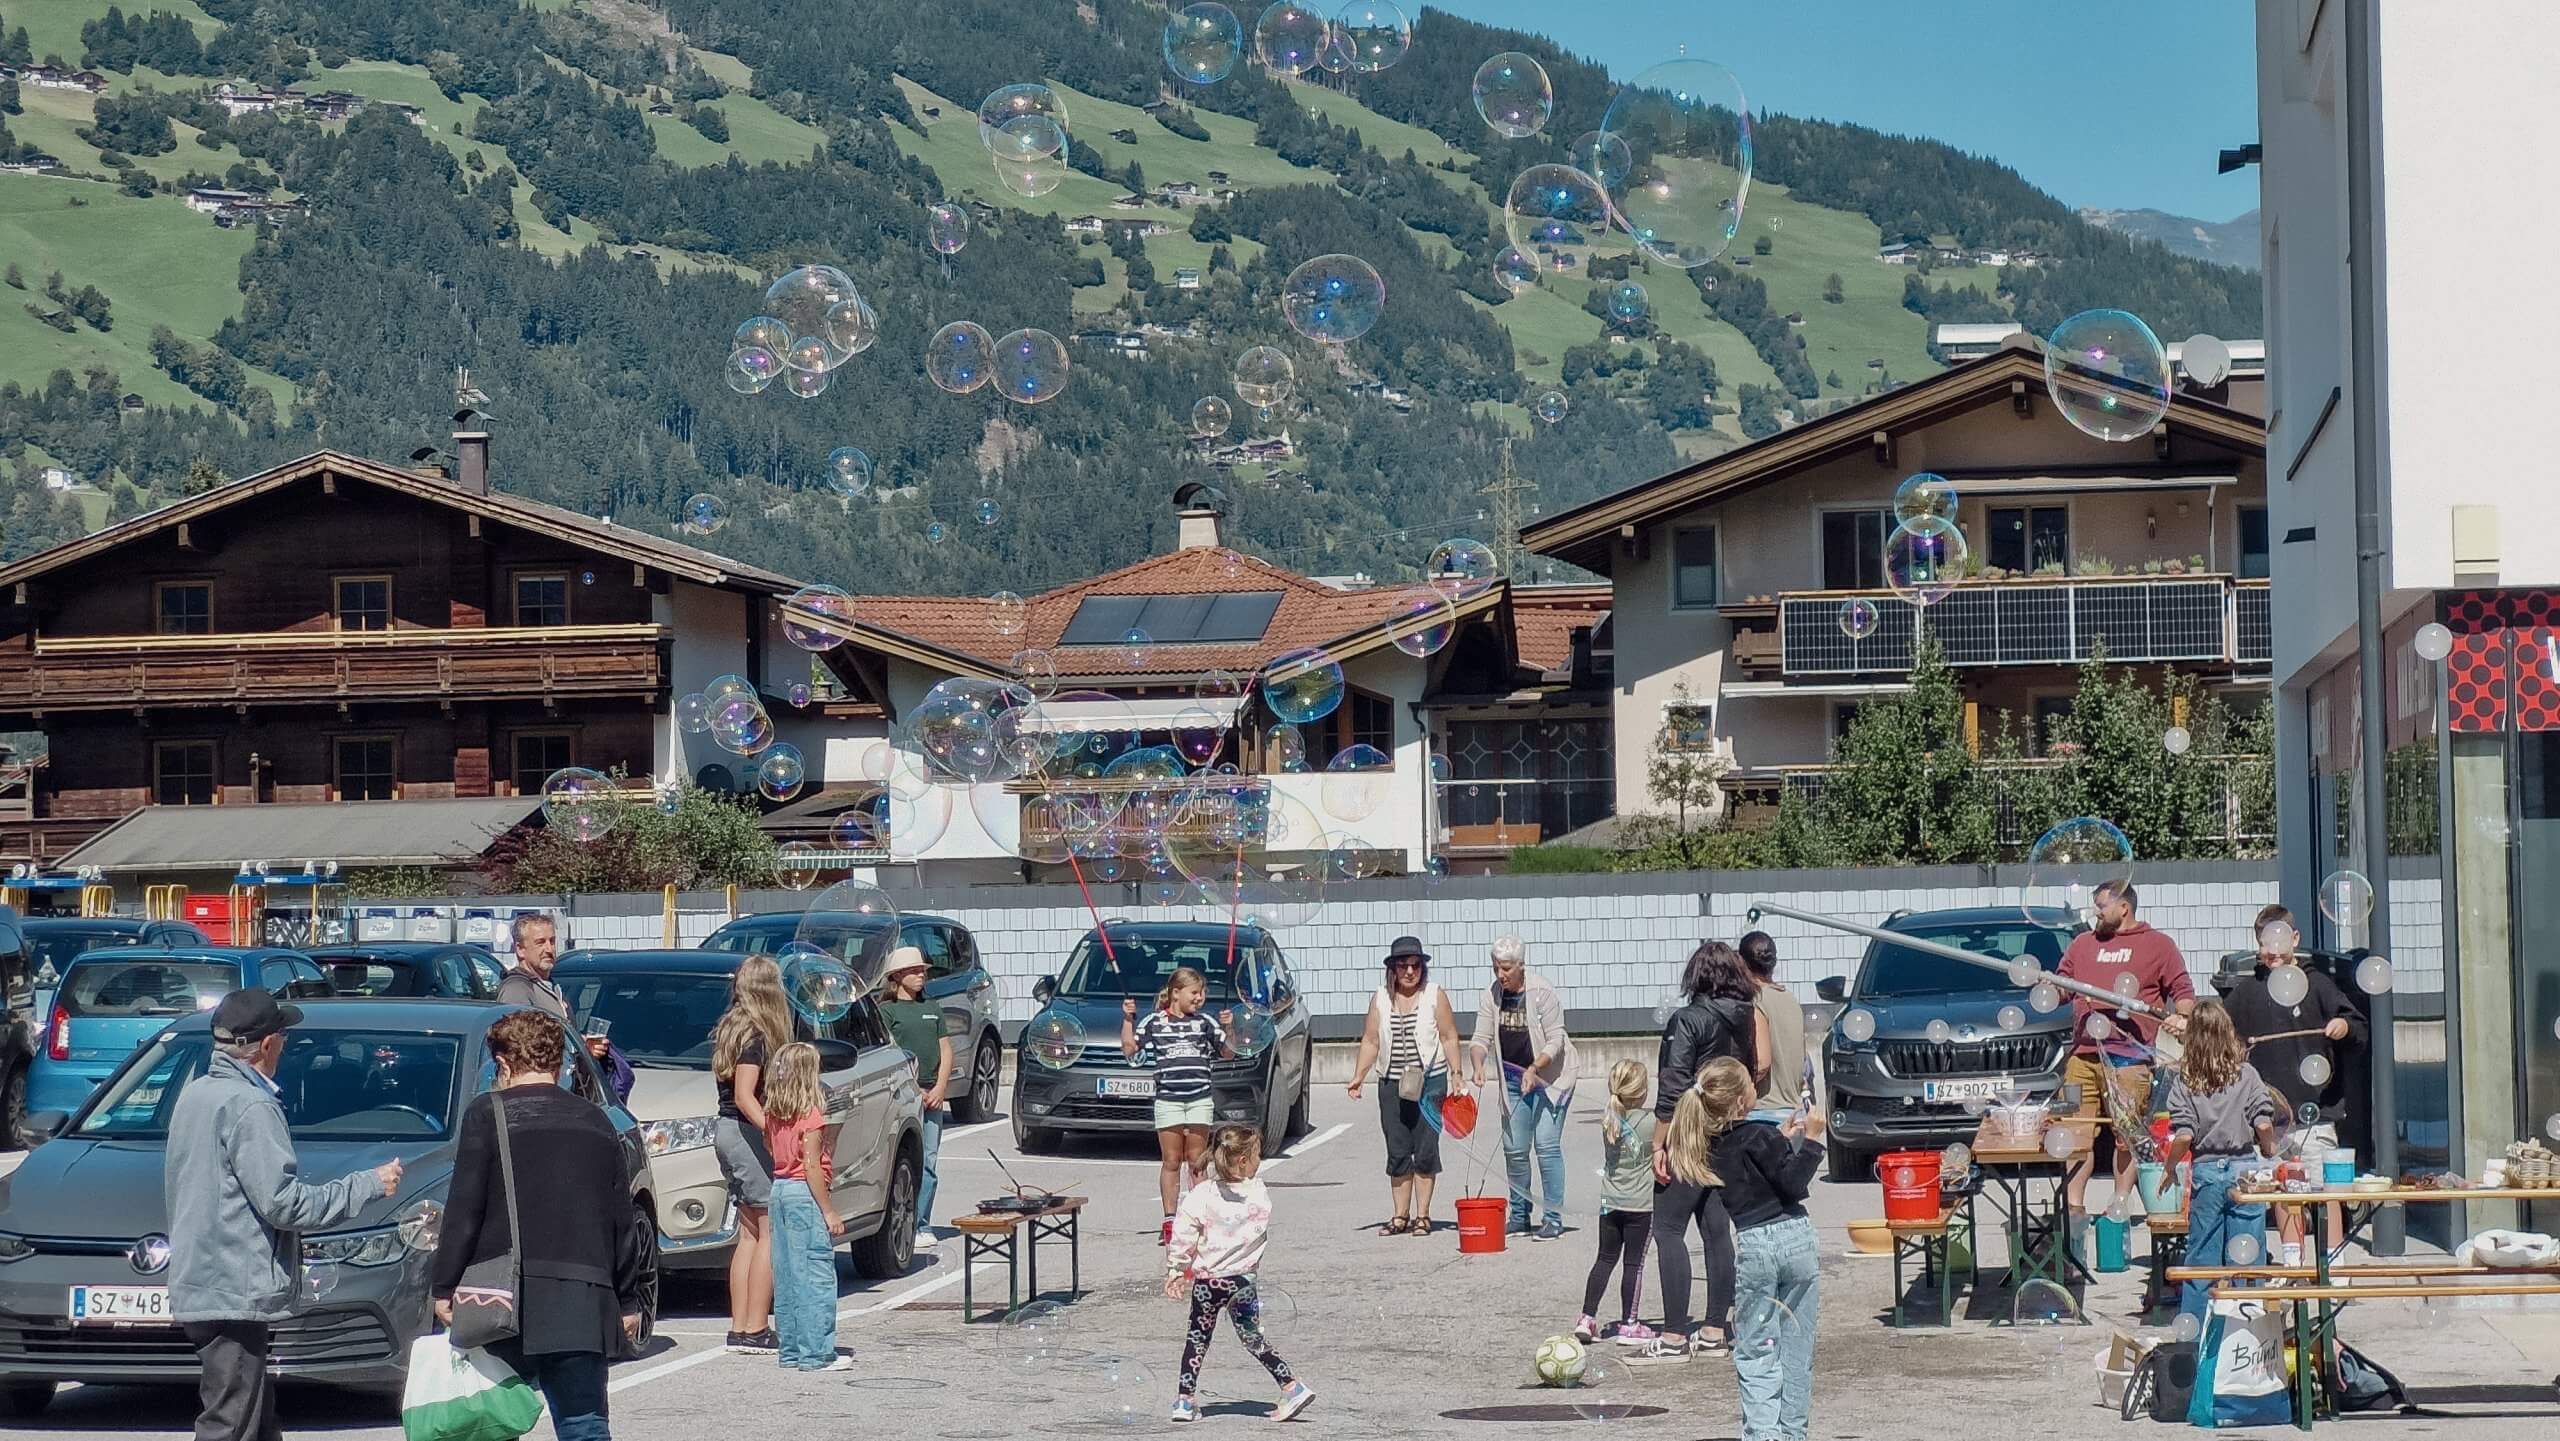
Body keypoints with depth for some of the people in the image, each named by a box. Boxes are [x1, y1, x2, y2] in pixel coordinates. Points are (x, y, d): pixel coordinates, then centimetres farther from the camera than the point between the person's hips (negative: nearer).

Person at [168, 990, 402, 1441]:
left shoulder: (194, 1094, 13)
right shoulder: (250, 1106, -17)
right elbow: (283, 1201, -19)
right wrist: (368, 1185, -10)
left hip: (198, 1284, 10)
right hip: (234, 1295, -10)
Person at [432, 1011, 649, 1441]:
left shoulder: (487, 1114, -2)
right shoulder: (596, 1122, 13)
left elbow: (463, 1212, -6)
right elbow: (623, 1223, 15)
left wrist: (443, 1287, 0)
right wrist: (628, 1301, 21)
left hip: (507, 1303, -3)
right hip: (584, 1304, 4)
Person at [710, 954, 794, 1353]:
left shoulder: (730, 1029, 12)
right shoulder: (756, 1036, -15)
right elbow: (744, 1096, -22)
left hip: (726, 1130, 10)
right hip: (749, 1132, -10)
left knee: (750, 1233, 13)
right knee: (771, 1231, -5)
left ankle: (739, 1329, 13)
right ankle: (755, 1330, -6)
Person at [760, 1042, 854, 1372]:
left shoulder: (773, 1116, 9)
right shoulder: (810, 1115, -13)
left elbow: (771, 1155, 12)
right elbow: (812, 1165, -16)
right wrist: (828, 1211, -14)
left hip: (779, 1190, 8)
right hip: (806, 1195, -8)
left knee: (787, 1277, 11)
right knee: (817, 1276, -5)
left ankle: (790, 1351, 14)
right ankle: (816, 1354, -6)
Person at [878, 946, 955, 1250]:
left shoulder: (932, 1009, 18)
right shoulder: (886, 1010, 1)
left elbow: (945, 1050, 15)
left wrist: (939, 1088, 1)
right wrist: (913, 1089, -12)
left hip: (932, 1096, 5)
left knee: (928, 1163, 2)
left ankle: (921, 1226, 4)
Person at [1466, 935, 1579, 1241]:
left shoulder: (1542, 993, -16)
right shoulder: (1492, 995, -1)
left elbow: (1555, 1041, -15)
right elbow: (1481, 1038, -2)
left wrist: (1533, 1069, -27)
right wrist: (1478, 1064, -22)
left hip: (1548, 1076, -5)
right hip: (1514, 1079, 5)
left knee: (1547, 1144, -12)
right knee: (1514, 1148, 5)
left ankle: (1554, 1218, -8)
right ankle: (1519, 1217, 17)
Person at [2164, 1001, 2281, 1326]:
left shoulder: (2183, 1079, -4)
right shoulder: (2246, 1074, -3)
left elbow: (2183, 1135, -10)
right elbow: (2264, 1125, -7)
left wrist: (2170, 1168, 5)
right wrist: (2269, 1154, 12)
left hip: (2206, 1171, 0)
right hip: (2244, 1169, 0)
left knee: (2201, 1259, 7)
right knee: (2244, 1260, 5)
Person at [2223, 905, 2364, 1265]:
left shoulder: (2316, 984, 3)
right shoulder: (2246, 993, 12)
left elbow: (2358, 1029, -1)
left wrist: (2345, 1026, -22)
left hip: (2314, 1107, -3)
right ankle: (2292, 1261, 16)